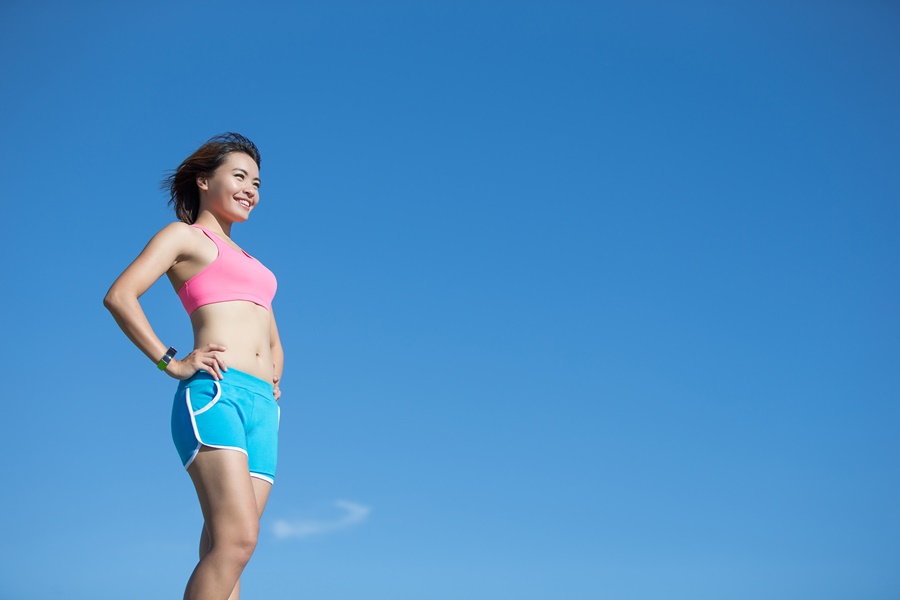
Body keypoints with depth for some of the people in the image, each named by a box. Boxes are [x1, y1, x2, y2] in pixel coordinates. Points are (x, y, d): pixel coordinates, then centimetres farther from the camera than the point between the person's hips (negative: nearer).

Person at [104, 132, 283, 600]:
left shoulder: (247, 261, 32)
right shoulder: (184, 235, 11)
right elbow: (119, 296, -5)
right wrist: (172, 362, -9)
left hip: (262, 406, 7)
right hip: (213, 392, -7)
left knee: (223, 552, -2)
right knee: (237, 537, -23)